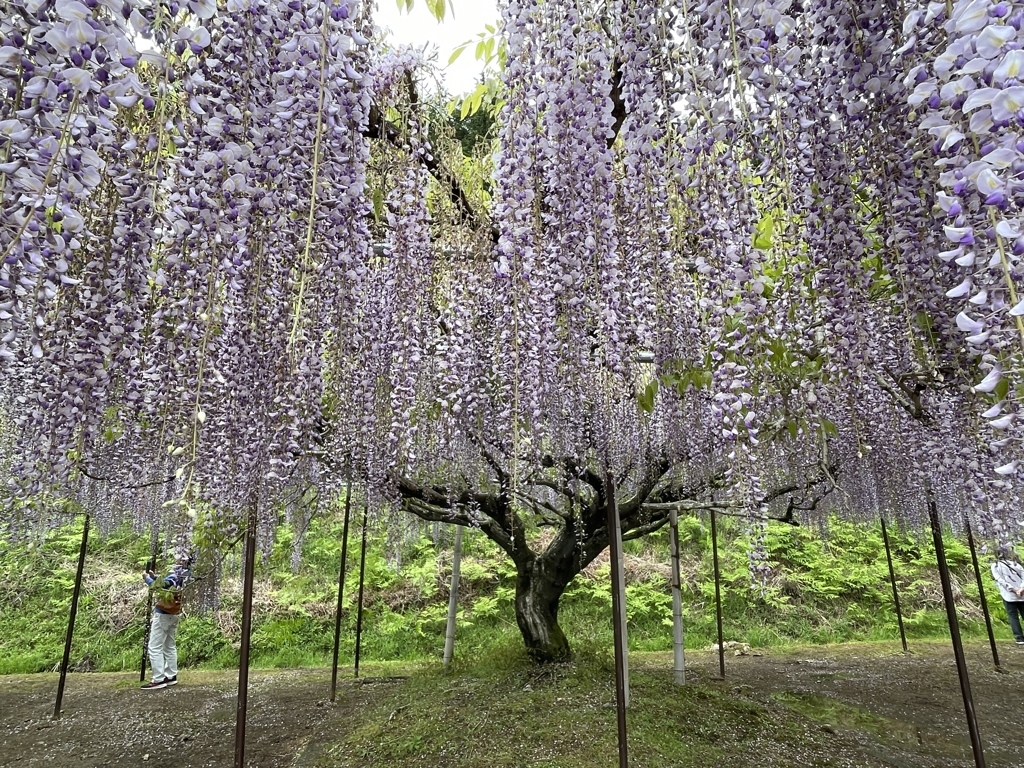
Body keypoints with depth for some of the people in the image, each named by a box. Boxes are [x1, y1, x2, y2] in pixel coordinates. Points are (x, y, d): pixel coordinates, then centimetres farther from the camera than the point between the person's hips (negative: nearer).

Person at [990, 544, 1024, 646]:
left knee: (1013, 616, 3)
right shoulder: (1015, 563, 8)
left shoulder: (995, 566, -1)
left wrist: (1013, 590, -11)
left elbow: (1000, 580, -10)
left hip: (1008, 595, -3)